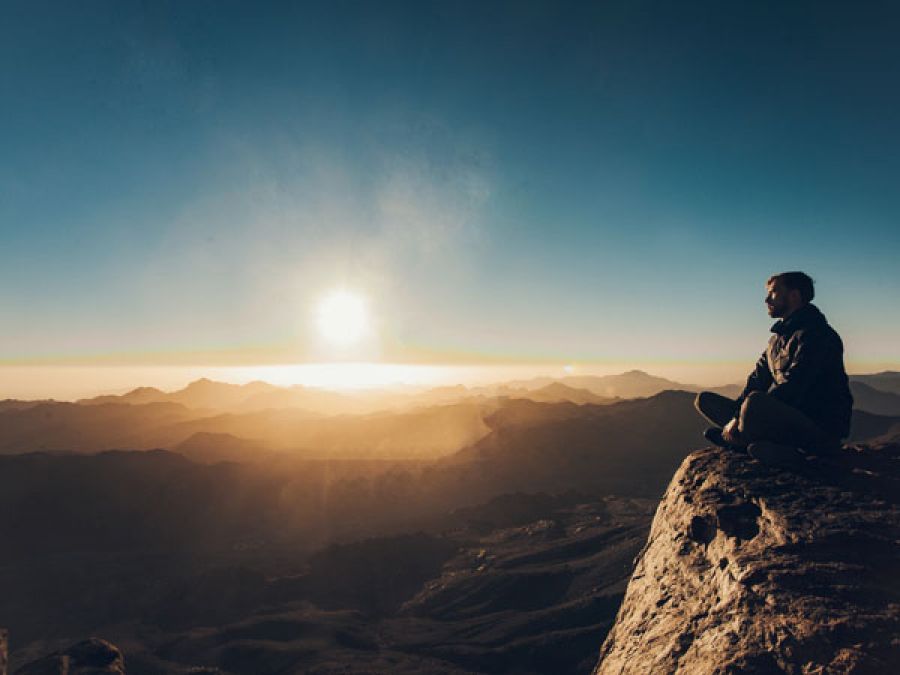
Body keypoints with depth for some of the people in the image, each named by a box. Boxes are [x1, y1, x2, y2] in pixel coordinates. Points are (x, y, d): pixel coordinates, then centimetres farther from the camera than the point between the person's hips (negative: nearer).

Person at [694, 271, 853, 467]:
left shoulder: (815, 334, -12)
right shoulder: (777, 338, 18)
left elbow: (790, 390, -21)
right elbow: (757, 380, 12)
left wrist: (737, 420, -21)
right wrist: (736, 415, -6)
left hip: (822, 431, -9)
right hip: (785, 418, 10)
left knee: (755, 403, -40)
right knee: (706, 400, 3)